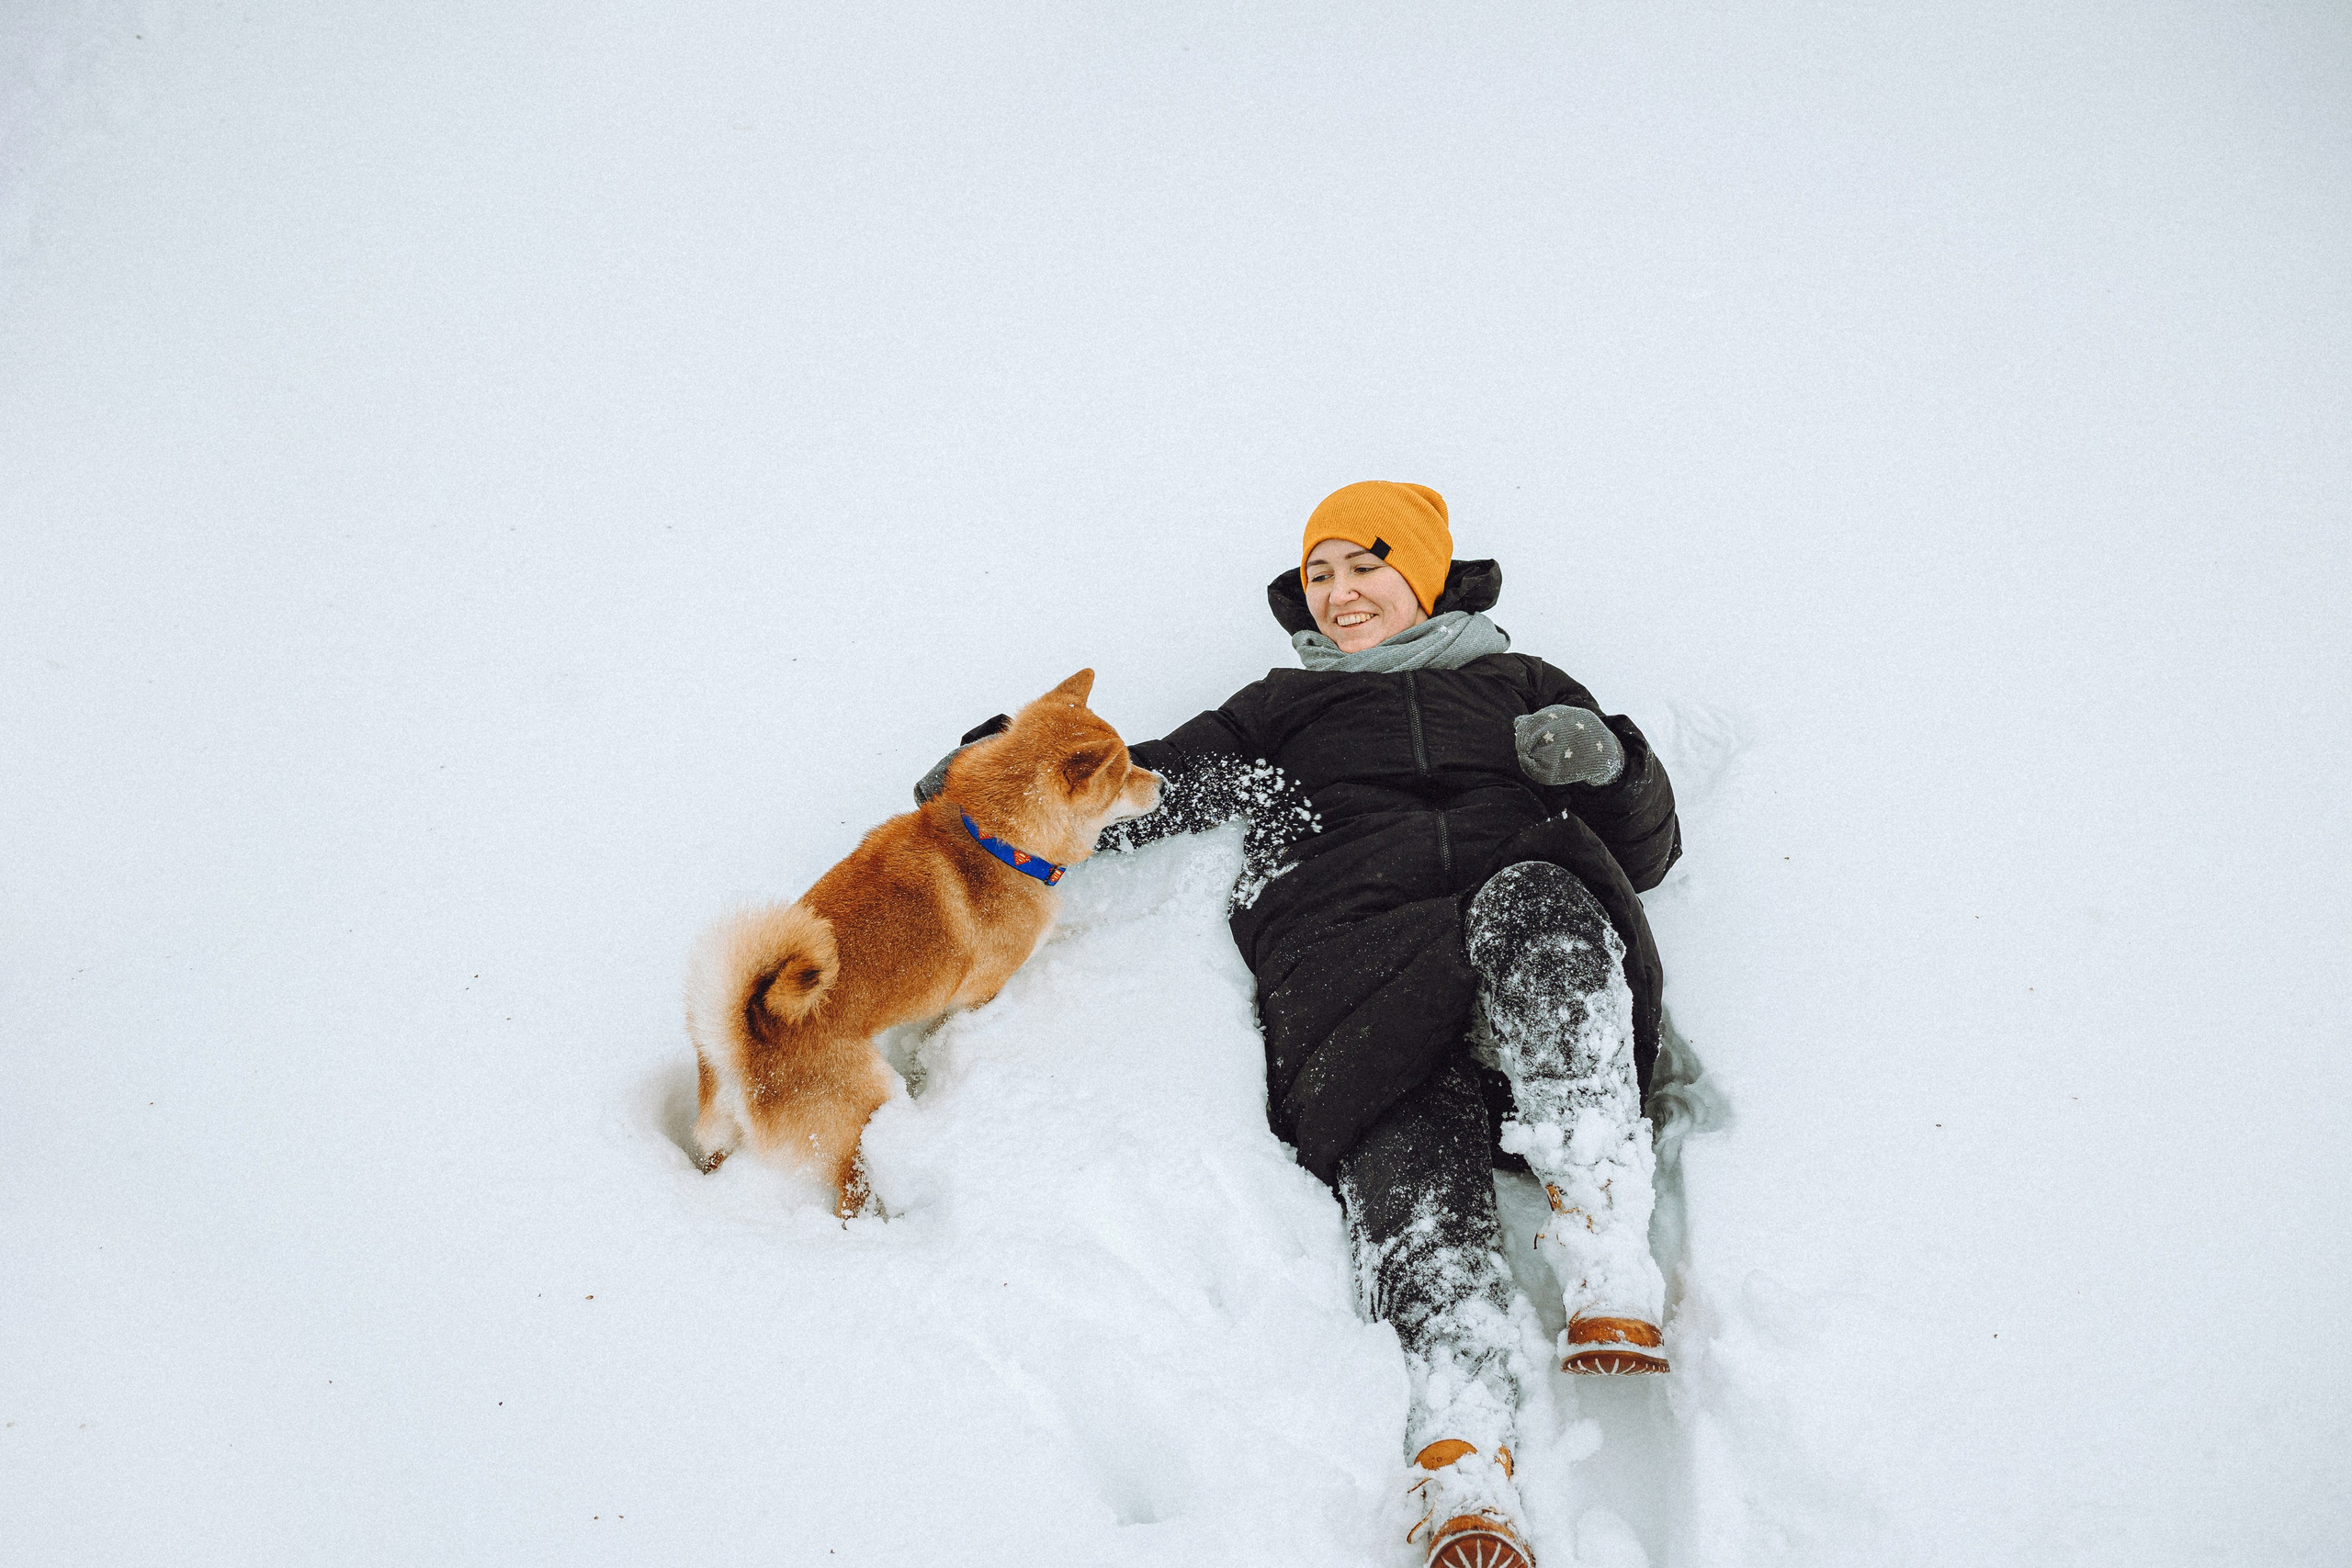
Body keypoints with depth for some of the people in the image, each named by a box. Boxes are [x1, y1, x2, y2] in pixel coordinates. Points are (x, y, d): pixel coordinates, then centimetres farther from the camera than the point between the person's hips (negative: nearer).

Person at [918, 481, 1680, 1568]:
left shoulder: (1518, 688, 32)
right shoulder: (1284, 707, 35)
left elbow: (1647, 852, 25)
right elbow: (1157, 781, 24)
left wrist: (1608, 761, 3)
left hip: (1531, 959, 0)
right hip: (1353, 961, 0)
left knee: (1529, 900, -37)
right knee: (1409, 1165, -32)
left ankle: (1610, 1284, -42)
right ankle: (1467, 1474, -52)